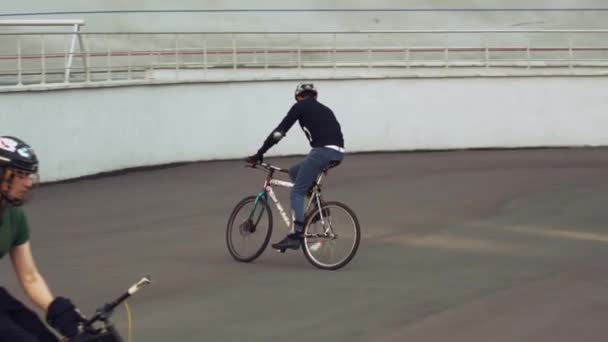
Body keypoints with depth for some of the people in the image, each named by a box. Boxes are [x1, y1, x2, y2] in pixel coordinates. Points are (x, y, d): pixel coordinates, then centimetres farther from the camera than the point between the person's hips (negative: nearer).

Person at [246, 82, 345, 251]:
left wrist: (259, 154, 9)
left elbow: (279, 131, 5)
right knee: (294, 172, 24)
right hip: (338, 153, 7)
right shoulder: (325, 109, 30)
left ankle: (296, 235, -12)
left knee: (297, 193, -1)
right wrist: (325, 164, 46)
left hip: (322, 150, -7)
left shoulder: (301, 106, 10)